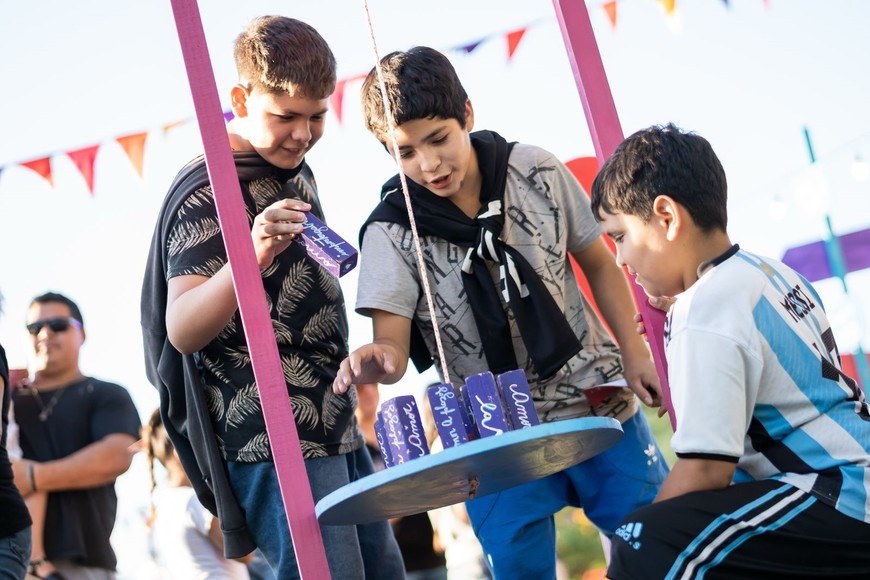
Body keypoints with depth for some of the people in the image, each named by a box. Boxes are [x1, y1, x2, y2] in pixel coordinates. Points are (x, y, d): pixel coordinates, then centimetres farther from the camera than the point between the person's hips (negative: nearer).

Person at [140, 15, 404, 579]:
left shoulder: (295, 170, 12)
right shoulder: (209, 195, -15)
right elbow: (182, 331, -28)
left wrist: (356, 362, 15)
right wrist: (252, 254, -45)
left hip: (333, 420, 10)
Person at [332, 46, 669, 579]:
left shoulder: (537, 173, -5)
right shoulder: (392, 231, -11)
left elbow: (599, 265, 7)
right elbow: (393, 343, -18)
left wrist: (634, 354, 0)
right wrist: (379, 360, -41)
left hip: (600, 409, 2)